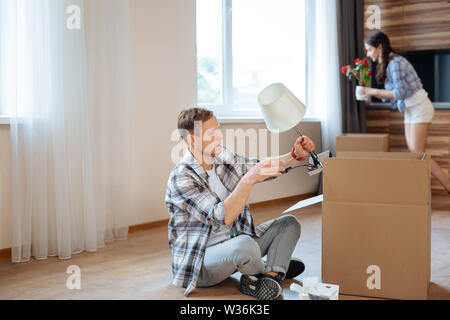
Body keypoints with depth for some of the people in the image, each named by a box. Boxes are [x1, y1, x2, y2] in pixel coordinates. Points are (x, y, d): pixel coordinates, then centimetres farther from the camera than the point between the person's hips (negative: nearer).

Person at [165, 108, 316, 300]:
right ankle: (270, 270, -3)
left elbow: (266, 167, 8)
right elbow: (221, 218, -30)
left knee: (289, 223, 5)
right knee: (245, 245, -37)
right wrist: (249, 179, -35)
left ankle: (270, 277, -11)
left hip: (232, 244, 8)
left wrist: (296, 155, -10)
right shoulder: (181, 178, -21)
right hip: (198, 261, -8)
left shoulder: (224, 158, 1)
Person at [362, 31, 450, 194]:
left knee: (417, 153, -12)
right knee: (414, 152, 6)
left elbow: (398, 93, -24)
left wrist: (373, 91, -18)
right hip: (410, 110, 10)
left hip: (419, 108, -10)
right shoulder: (386, 64, 11)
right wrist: (369, 92, -1)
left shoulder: (395, 63, -19)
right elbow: (388, 96, 12)